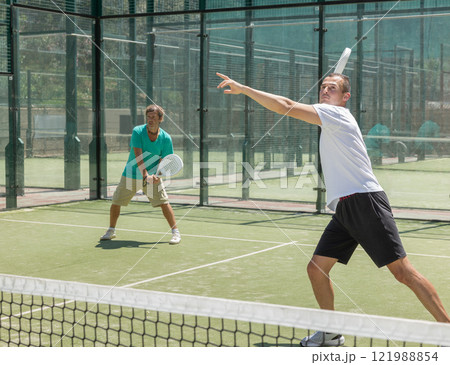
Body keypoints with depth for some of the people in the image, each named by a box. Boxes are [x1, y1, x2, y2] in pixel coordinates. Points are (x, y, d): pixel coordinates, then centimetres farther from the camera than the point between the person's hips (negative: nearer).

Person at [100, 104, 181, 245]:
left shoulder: (166, 138, -10)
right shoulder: (137, 131, -14)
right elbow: (138, 156, -23)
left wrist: (158, 175, -28)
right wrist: (145, 175, -34)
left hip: (153, 176, 0)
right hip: (131, 175, 0)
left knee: (163, 202, -14)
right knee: (116, 202, 5)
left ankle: (176, 233, -4)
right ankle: (111, 231, 27)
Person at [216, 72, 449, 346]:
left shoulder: (337, 114, -7)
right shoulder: (330, 124, 20)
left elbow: (287, 107, -15)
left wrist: (242, 89, -12)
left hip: (365, 201, -9)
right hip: (343, 209, 9)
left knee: (403, 271, -10)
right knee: (316, 269, 4)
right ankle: (332, 334, 18)